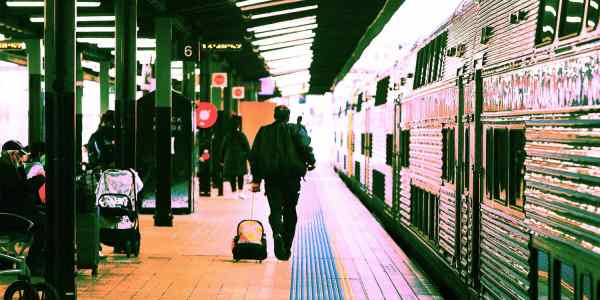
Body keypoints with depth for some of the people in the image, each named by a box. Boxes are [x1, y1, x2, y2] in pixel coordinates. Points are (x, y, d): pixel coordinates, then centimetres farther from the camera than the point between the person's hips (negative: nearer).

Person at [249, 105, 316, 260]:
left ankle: (277, 234, -31)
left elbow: (254, 155, 8)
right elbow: (305, 147, -14)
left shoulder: (264, 131, 9)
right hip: (292, 176, 0)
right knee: (290, 211, 12)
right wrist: (311, 161, 5)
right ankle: (286, 248, 14)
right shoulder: (296, 130, 2)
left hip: (271, 177, 1)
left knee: (275, 209, 0)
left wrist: (256, 179, 11)